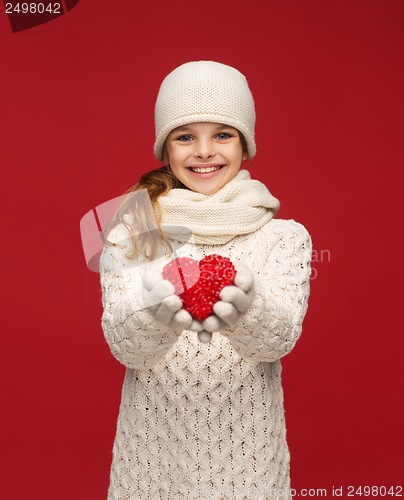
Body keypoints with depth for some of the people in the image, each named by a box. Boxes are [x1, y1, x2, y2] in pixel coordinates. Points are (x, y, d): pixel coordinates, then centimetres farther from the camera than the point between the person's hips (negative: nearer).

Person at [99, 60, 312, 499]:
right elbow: (120, 343, -12)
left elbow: (282, 337, -15)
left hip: (245, 447, 0)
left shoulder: (286, 236, -4)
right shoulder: (132, 231, -4)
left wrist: (247, 308, -36)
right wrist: (153, 313, -33)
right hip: (153, 444, 1)